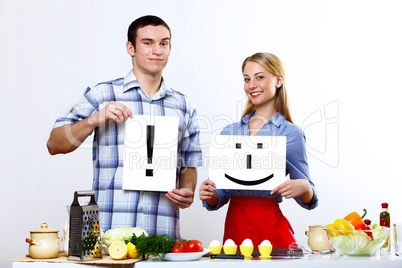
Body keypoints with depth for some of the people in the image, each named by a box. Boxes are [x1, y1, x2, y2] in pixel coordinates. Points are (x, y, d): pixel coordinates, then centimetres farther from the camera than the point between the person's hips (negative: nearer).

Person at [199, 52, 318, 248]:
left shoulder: (290, 134, -3)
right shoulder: (230, 132, 10)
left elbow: (306, 200, 1)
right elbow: (223, 194, 12)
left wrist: (304, 187, -20)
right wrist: (209, 196, -9)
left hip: (270, 230, -4)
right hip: (234, 228, 4)